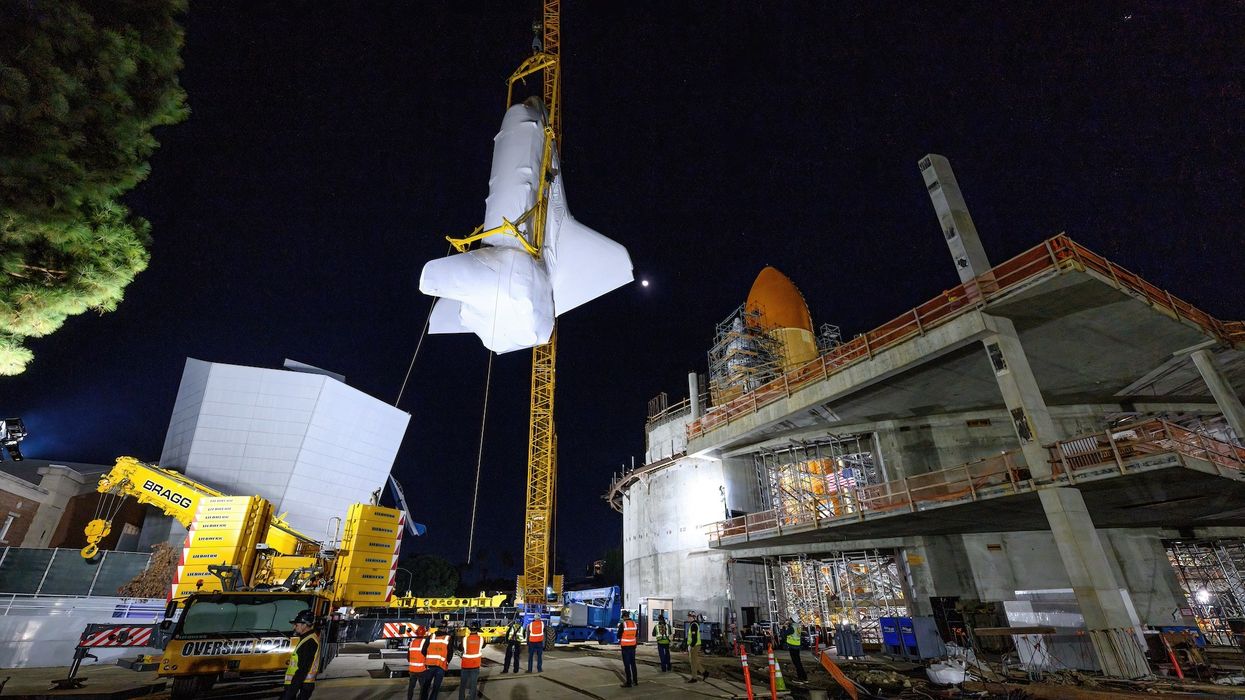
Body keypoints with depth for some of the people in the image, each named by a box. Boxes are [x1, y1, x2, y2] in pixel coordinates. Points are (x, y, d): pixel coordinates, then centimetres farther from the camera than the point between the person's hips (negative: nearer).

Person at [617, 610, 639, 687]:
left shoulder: (623, 624, -16)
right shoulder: (635, 624, 0)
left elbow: (619, 635, -9)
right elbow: (636, 634, 12)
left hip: (625, 646, -5)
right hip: (633, 645, 6)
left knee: (627, 664, 2)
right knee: (633, 663, 17)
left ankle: (629, 682, 4)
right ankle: (635, 681, 25)